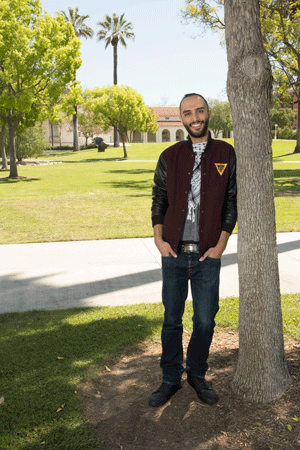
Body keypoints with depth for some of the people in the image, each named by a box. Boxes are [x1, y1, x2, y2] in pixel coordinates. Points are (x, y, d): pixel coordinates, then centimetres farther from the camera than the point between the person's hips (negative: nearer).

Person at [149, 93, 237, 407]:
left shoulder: (226, 154, 4)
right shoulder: (170, 157, 5)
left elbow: (232, 202, 4)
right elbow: (158, 199, 10)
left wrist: (220, 245, -3)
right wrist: (159, 238, -3)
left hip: (208, 255, 0)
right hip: (174, 253, 1)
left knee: (205, 321, 6)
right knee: (171, 319, 9)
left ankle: (197, 374, 29)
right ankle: (171, 379, 26)